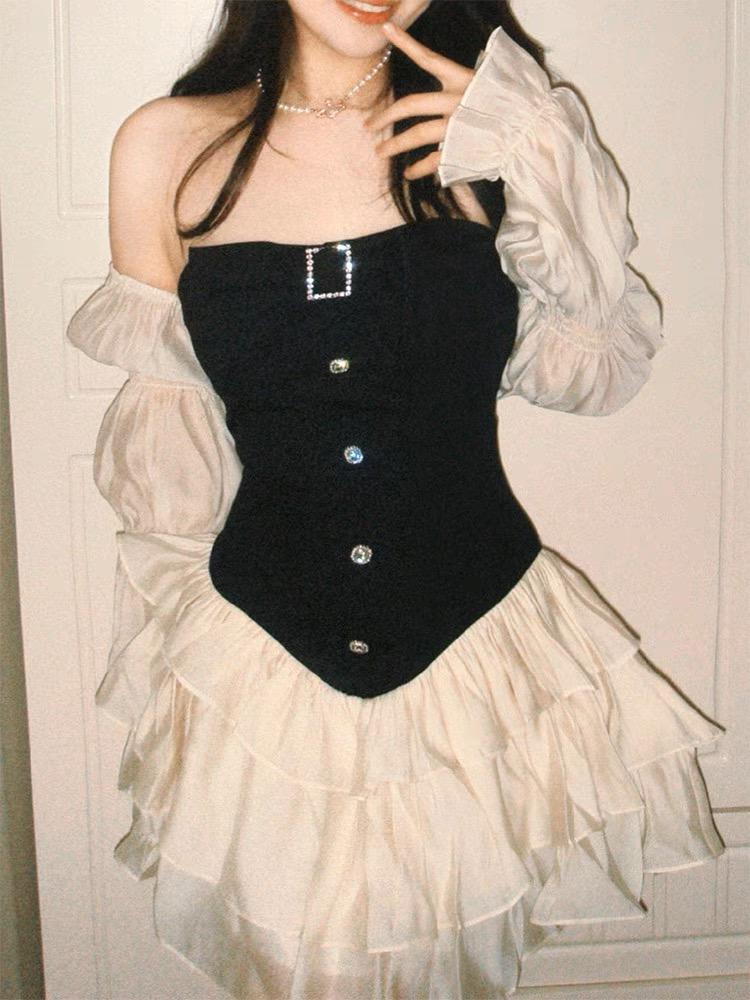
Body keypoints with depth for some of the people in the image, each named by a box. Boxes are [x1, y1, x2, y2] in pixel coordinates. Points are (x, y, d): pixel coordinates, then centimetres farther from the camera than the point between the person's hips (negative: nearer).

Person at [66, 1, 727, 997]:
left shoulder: (476, 135, -3)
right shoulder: (167, 148, -4)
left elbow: (595, 371, -3)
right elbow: (164, 467, 4)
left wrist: (542, 158, -13)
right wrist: (167, 651, 8)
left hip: (482, 650, 1)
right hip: (260, 660, 0)